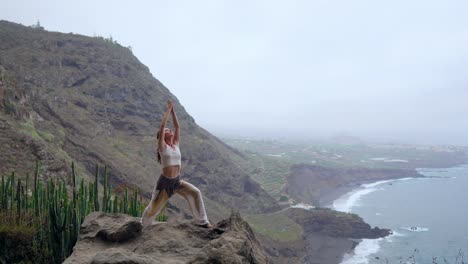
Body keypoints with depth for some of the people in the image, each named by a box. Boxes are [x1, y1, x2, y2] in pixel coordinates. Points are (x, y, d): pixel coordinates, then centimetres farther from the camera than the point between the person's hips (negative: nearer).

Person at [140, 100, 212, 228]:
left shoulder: (175, 144, 5)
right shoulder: (162, 146, -8)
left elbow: (177, 126, 2)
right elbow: (162, 125, -17)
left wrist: (173, 110, 1)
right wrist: (168, 110, -11)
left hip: (177, 181, 5)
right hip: (165, 182, -5)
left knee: (195, 193, -12)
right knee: (154, 207, 8)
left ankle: (201, 221, -1)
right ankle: (143, 225, 35)